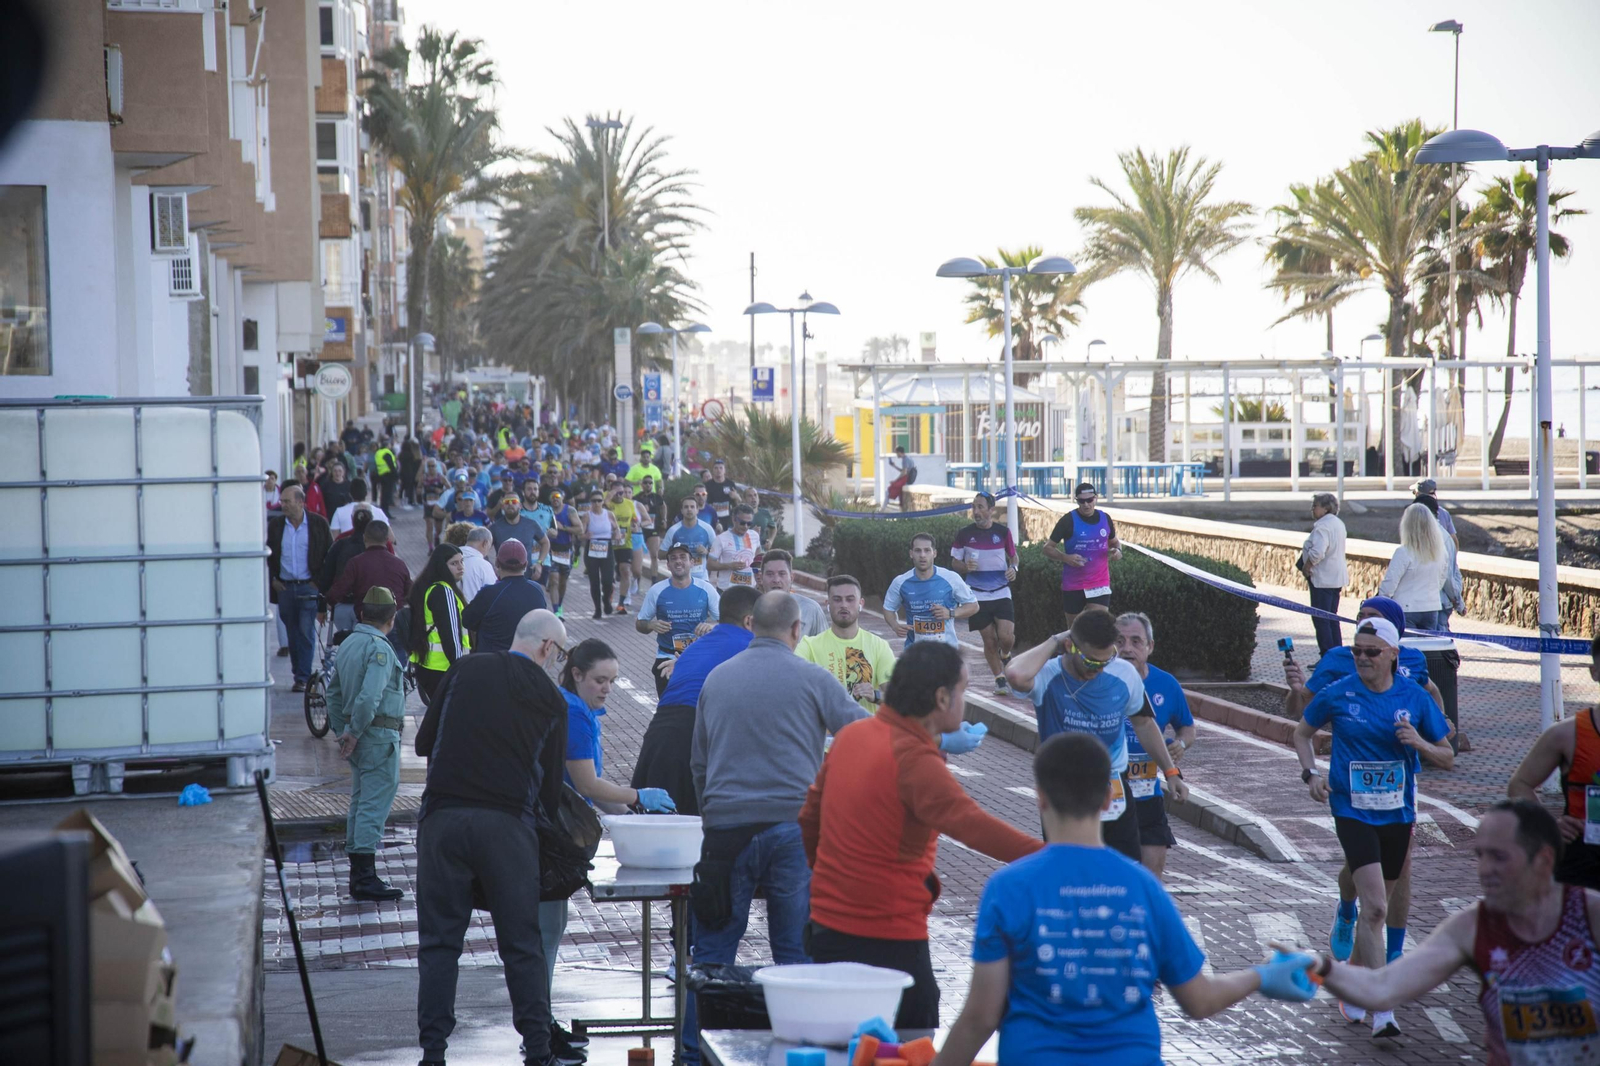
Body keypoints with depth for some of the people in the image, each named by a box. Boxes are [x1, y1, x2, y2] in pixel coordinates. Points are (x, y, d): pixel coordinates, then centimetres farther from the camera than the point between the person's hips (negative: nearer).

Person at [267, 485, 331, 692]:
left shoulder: (318, 524, -1)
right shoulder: (275, 524, 5)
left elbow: (329, 556, 3)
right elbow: (267, 554, 14)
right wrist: (272, 579, 4)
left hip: (309, 587, -3)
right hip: (285, 587, 3)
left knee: (306, 632, -8)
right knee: (293, 634, 7)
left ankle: (303, 677, -5)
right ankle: (299, 675, 17)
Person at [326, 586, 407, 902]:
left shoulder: (347, 644, 13)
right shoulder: (379, 649, -16)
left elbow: (334, 692, 19)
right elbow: (369, 697, -26)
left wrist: (341, 731, 20)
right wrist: (355, 732, -16)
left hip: (360, 735, 9)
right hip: (380, 736, -9)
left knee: (360, 800, 14)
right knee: (375, 804, -9)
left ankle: (358, 873, 18)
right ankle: (365, 877, -13)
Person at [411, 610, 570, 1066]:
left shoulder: (465, 670, 9)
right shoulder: (550, 697, 6)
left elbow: (423, 743, 13)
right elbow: (551, 784, 9)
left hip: (443, 817, 1)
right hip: (509, 822, -1)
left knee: (438, 942, 7)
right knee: (522, 944, 7)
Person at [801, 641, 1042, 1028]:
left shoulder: (850, 736, 5)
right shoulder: (914, 760, -20)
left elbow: (810, 818, 16)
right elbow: (971, 825, -35)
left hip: (827, 930, 9)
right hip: (888, 942, -9)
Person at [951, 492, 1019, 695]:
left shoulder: (1003, 532, 0)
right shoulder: (965, 534, -2)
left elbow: (1013, 555, 13)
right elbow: (954, 563, 6)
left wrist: (1013, 568, -9)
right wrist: (965, 567, -16)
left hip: (1001, 593, 0)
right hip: (977, 595, 0)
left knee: (1006, 636, -13)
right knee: (989, 640, 2)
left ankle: (1005, 656, 21)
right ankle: (1000, 679, 15)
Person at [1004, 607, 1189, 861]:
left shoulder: (1125, 675, -7)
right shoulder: (1049, 677, -19)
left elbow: (1143, 723, 12)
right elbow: (1017, 675, -44)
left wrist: (1170, 771, 11)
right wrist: (1054, 643, -28)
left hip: (1114, 795, 3)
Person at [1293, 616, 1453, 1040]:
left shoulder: (1414, 698, -1)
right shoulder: (1337, 696, -5)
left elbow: (1448, 759, 5)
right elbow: (1302, 732, 13)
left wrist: (1419, 743, -15)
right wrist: (1311, 773, -3)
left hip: (1398, 815, 3)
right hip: (1354, 814, -3)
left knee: (1376, 908, 15)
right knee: (1375, 908, -16)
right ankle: (1383, 1013, -18)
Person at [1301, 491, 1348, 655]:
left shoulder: (1322, 526, -20)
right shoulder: (1338, 523, 13)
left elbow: (1317, 552, -31)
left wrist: (1306, 567, -16)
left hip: (1322, 578, -10)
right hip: (1337, 578, 10)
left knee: (1320, 619, -5)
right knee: (1332, 619, 17)